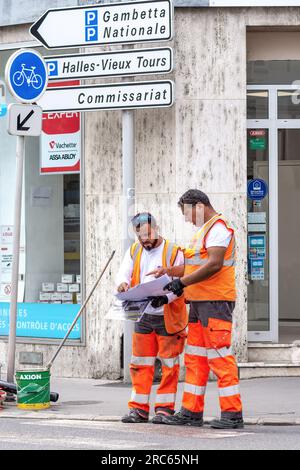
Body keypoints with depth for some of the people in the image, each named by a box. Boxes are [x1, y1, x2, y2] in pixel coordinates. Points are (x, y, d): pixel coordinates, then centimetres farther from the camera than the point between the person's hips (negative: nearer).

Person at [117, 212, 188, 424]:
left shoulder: (173, 252, -4)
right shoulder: (134, 251, 12)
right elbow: (124, 273, 4)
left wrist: (165, 297, -27)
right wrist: (122, 283, -20)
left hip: (167, 317, -4)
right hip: (143, 317, 5)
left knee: (169, 364, 0)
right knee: (140, 364, 6)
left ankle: (165, 408, 6)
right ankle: (139, 408, 11)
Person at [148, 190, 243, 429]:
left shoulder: (218, 228, -11)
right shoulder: (204, 230, 22)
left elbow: (214, 265, -22)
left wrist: (182, 282, -21)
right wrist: (170, 271, 15)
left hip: (215, 302, -11)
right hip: (199, 302, 11)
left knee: (219, 357, -11)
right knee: (195, 358, 11)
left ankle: (232, 413, -10)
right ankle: (192, 412, 15)